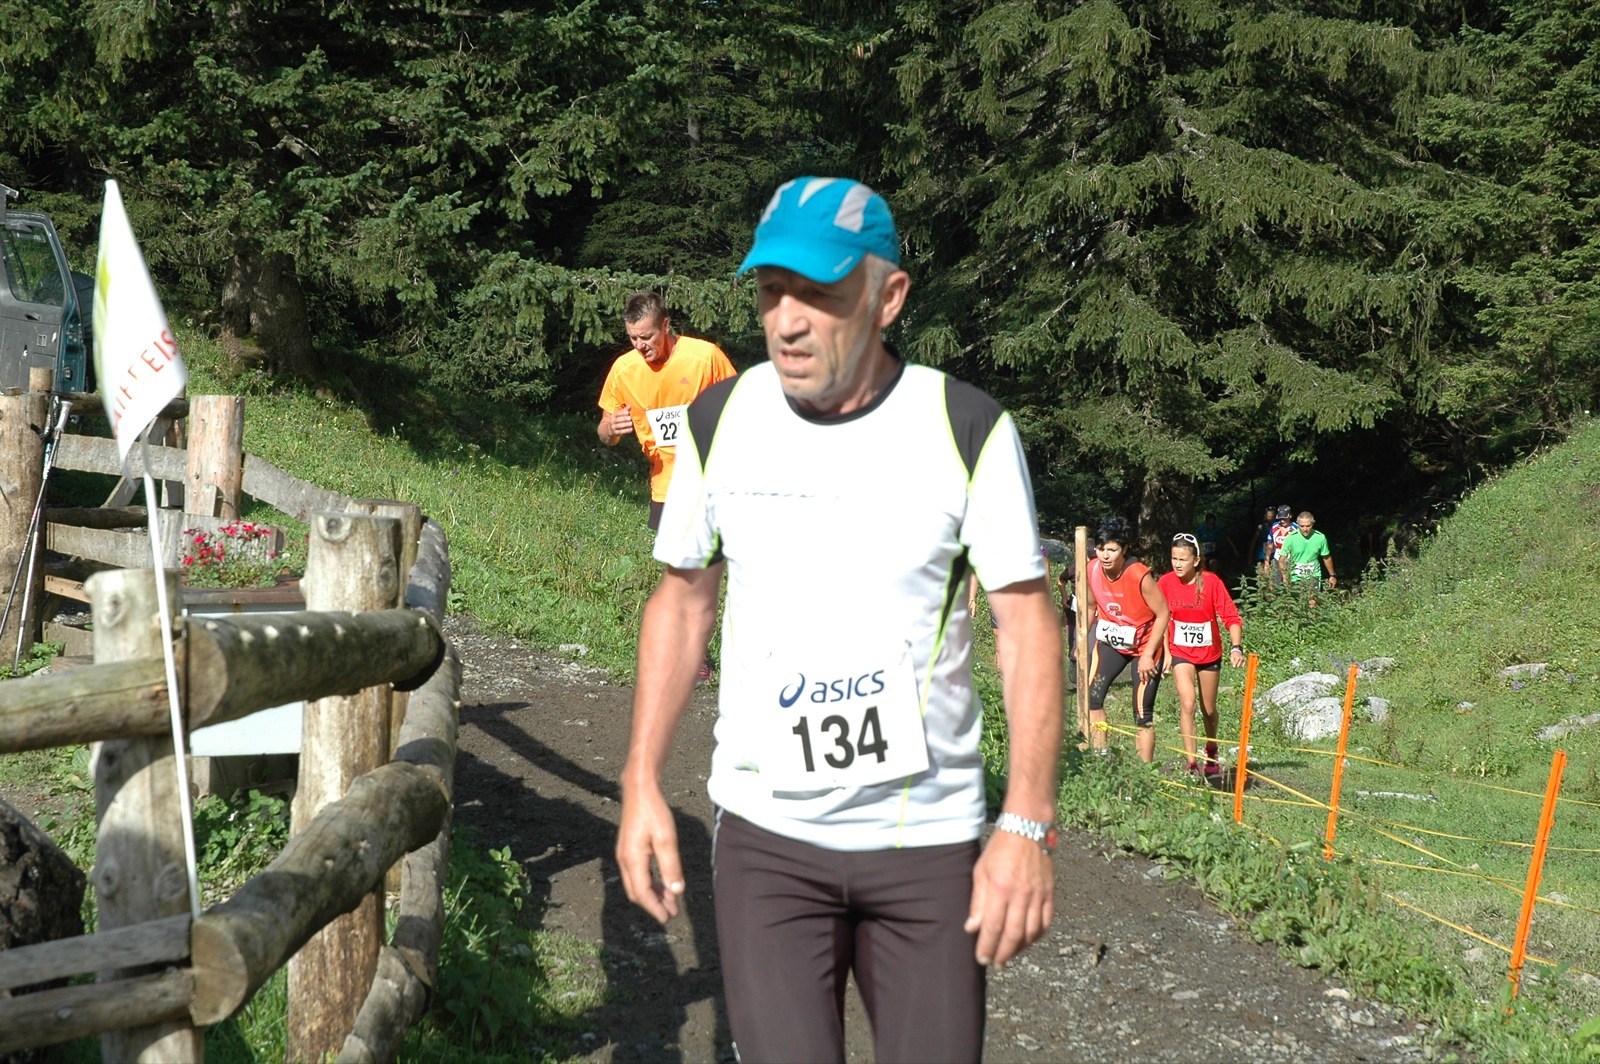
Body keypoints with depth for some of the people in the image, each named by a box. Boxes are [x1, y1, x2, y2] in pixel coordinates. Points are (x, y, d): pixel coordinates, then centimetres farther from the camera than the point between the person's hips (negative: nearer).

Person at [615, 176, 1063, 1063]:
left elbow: (1026, 622, -6)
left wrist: (1026, 823, -14)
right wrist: (642, 782, 2)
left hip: (930, 838, -1)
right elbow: (682, 600, 9)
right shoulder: (719, 422, -1)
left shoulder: (968, 429, -8)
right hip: (765, 835, 1)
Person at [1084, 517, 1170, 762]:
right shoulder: (1091, 571, -12)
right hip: (1110, 642, 5)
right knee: (1091, 696, -11)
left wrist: (1148, 655, -19)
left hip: (1145, 645, -5)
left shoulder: (1140, 576, -27)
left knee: (1143, 714, -4)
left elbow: (1162, 614, -19)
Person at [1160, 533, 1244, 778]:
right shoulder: (1165, 582, -10)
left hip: (1210, 653, 0)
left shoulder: (1211, 582, -15)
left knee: (1209, 709, 15)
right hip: (1181, 653, 0)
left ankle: (1211, 752, 42)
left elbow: (1231, 617, -16)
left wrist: (1236, 647, -28)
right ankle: (1191, 764, -18)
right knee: (1187, 704, -19)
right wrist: (1165, 651, -1)